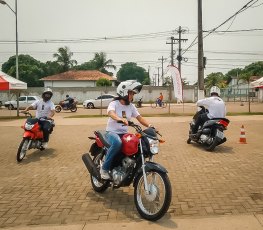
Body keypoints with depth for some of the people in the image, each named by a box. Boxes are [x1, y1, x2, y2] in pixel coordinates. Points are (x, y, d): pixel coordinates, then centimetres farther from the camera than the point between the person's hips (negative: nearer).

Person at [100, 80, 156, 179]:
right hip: (112, 132, -6)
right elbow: (111, 113, -32)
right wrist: (120, 119, -54)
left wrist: (149, 125, -19)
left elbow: (139, 117, 1)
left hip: (124, 134, 6)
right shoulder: (114, 104, -10)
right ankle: (104, 168, -22)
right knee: (117, 143, -40)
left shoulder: (131, 106, 8)